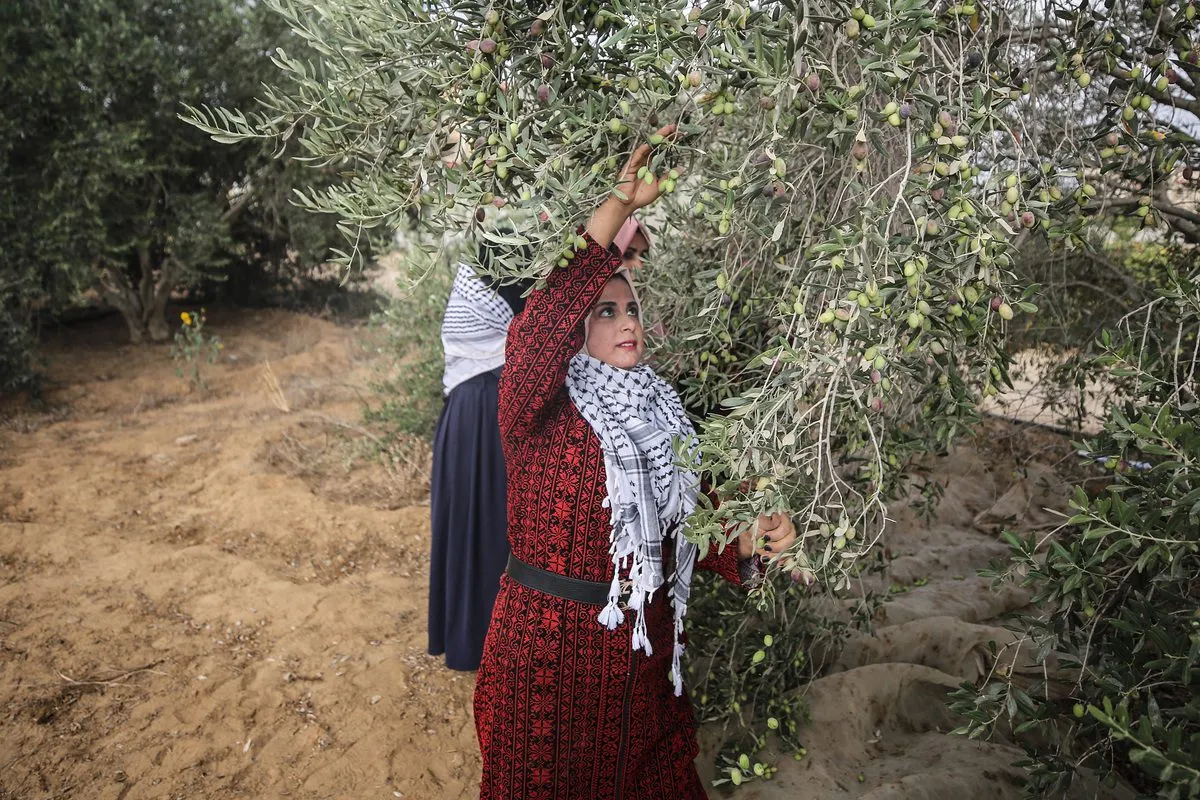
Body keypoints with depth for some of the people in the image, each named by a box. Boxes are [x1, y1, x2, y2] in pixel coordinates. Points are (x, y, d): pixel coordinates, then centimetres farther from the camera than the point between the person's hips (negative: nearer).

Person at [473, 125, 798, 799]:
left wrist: (750, 544, -13)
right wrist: (622, 202, -36)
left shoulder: (663, 417, 5)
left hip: (646, 652, 5)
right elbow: (533, 333, -36)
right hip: (550, 649, -5)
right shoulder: (541, 417, -14)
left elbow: (691, 530, 10)